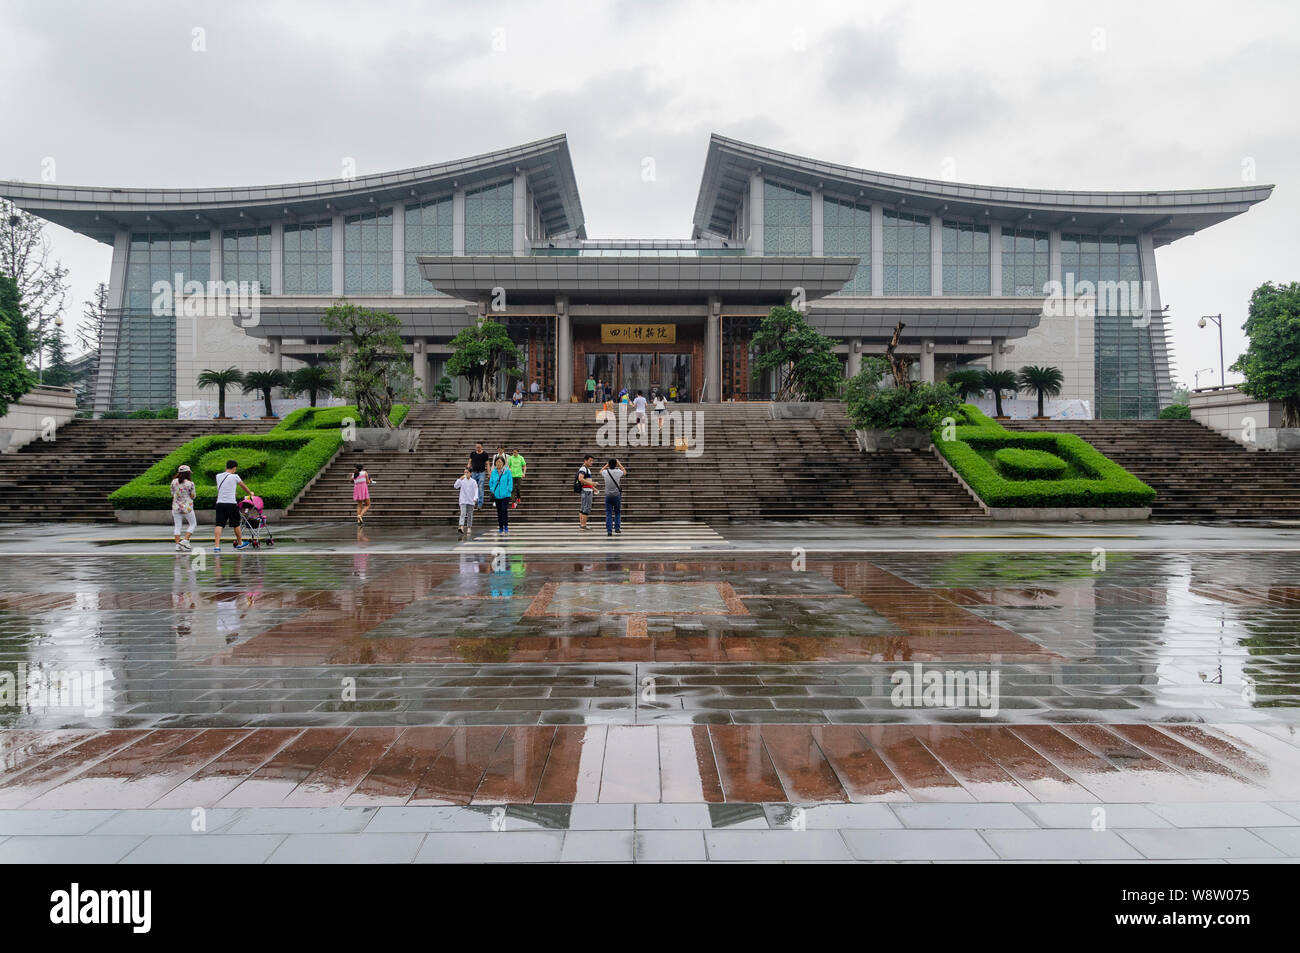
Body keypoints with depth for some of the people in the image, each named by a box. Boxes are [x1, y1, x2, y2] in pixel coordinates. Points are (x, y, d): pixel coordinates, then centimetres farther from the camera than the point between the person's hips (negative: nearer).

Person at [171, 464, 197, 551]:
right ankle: (185, 541, 0)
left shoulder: (174, 481, -2)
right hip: (187, 507, -4)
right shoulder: (190, 483, -13)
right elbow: (193, 496, -5)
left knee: (177, 526, 10)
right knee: (193, 524, 13)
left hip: (176, 507, 4)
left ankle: (177, 544, 7)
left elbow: (172, 494, 8)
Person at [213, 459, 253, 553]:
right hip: (231, 504, -3)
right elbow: (244, 486, 12)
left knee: (219, 525, -2)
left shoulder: (218, 476, 8)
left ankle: (216, 545, -14)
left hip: (219, 503, 3)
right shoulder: (235, 476, -3)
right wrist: (250, 493, 32)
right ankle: (240, 543, 26)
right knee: (236, 525, 12)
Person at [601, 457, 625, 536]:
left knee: (608, 513, 2)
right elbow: (625, 472, 18)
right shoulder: (618, 472, -7)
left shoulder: (605, 472, -5)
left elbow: (601, 471, 22)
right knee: (617, 512, 14)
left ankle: (609, 530, -5)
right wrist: (619, 463, 23)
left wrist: (607, 464, 24)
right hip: (617, 495, -1)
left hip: (608, 495, 1)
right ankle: (617, 528, 5)